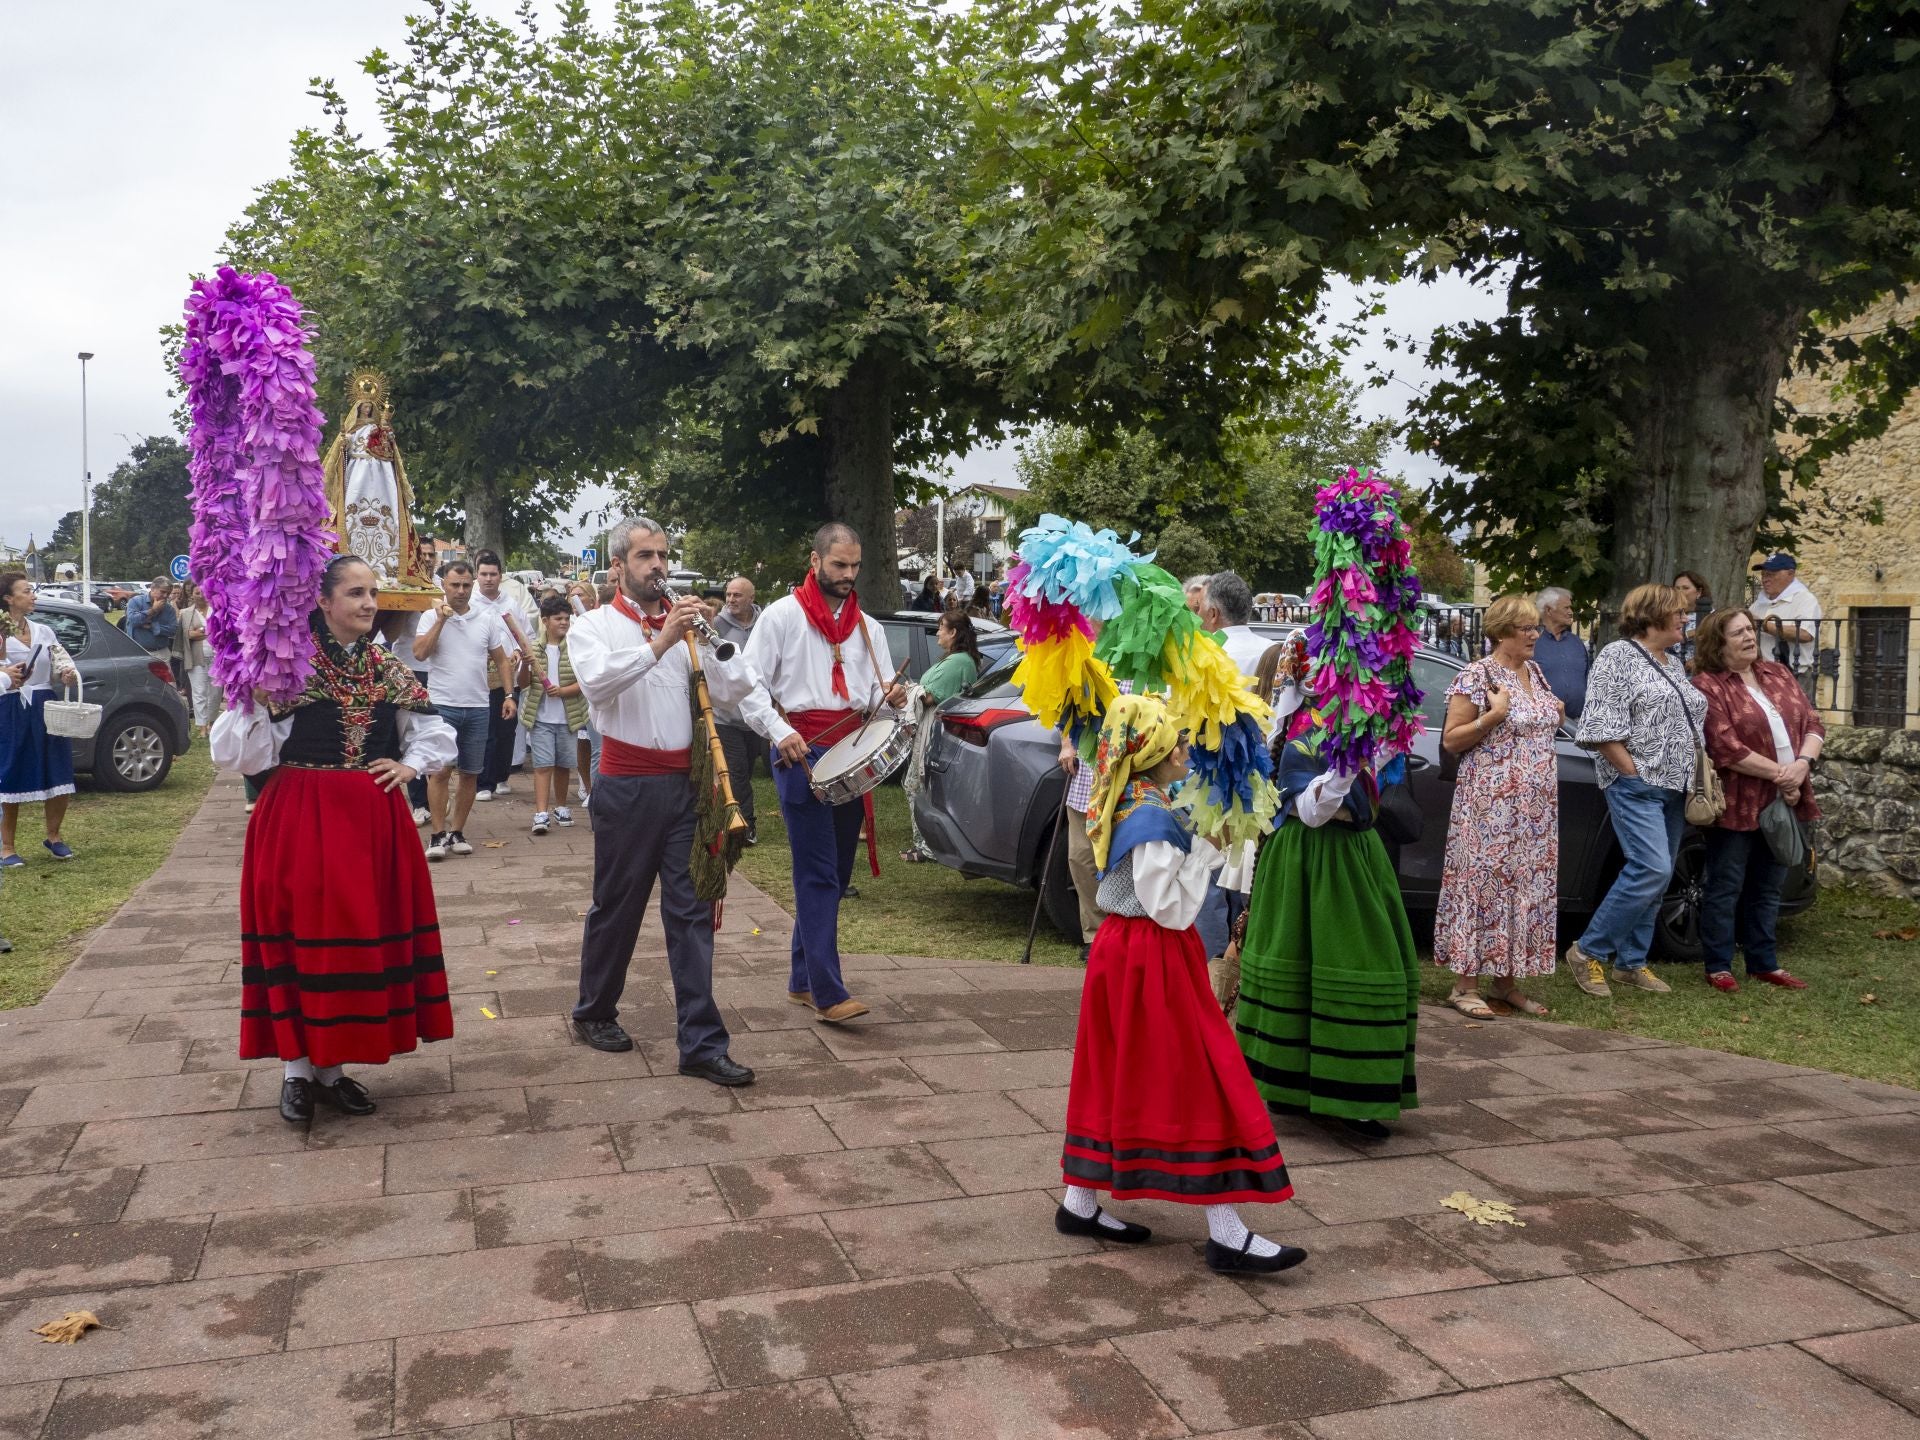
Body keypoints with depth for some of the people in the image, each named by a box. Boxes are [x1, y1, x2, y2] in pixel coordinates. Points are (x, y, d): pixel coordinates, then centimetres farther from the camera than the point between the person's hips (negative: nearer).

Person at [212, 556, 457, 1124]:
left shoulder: (390, 670, 8)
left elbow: (438, 734, 20)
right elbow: (244, 754, -11)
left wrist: (409, 765, 3)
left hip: (373, 820, 5)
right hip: (300, 819, -5)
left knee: (365, 933, 7)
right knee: (302, 932, 0)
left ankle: (331, 1066, 20)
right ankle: (297, 1067, 14)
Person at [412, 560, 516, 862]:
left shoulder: (487, 619, 8)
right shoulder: (431, 617, 1)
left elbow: (501, 660, 13)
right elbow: (419, 653, -13)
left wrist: (508, 695, 4)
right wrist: (441, 620, -15)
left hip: (477, 707, 3)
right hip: (442, 705, -3)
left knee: (470, 772, 7)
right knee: (441, 769, -7)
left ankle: (456, 832, 17)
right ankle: (437, 834, 0)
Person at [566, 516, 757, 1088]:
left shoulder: (684, 622, 9)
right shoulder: (594, 626, 1)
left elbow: (733, 688, 0)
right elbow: (597, 681, -21)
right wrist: (660, 642, -27)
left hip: (685, 780, 3)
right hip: (628, 783, -3)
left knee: (692, 912, 0)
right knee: (617, 905, 10)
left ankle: (702, 1044, 2)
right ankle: (595, 1013, 32)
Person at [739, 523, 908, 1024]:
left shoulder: (868, 627, 15)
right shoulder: (782, 615, -1)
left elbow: (877, 696, 13)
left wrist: (890, 698, -10)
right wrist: (780, 731, -18)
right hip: (802, 752, -6)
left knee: (837, 874, 10)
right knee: (819, 876, -10)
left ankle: (803, 978, 21)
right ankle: (828, 993, -10)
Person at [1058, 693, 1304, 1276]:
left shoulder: (1130, 806, 8)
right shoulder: (1152, 818, -22)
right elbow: (1171, 908, -21)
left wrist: (1204, 845, 8)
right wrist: (1209, 848, -18)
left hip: (1123, 948, 10)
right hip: (1151, 959, -10)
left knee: (1114, 1077, 16)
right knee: (1199, 1082, -4)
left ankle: (1079, 1202, 24)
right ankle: (1226, 1235, 2)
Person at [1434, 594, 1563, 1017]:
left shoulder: (1535, 672, 13)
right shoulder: (1477, 676, -10)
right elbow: (1450, 740, -10)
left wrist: (1556, 717, 8)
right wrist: (1494, 715, -21)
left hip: (1537, 807, 8)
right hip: (1490, 805, -8)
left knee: (1529, 885, 8)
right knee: (1484, 883, -6)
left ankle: (1506, 981, 17)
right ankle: (1465, 986, 0)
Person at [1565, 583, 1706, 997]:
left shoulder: (1673, 665, 18)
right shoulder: (1618, 656, -8)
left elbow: (1691, 724, 24)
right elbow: (1601, 727, -15)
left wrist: (1692, 774, 11)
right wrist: (1634, 773, -16)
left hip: (1674, 787, 9)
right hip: (1637, 786, -9)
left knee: (1655, 877, 8)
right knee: (1651, 869, -18)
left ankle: (1631, 962, 16)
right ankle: (1588, 951, -8)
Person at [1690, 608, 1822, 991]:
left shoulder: (1778, 674, 12)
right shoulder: (1707, 685, -10)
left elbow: (1813, 725, 8)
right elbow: (1726, 748, -17)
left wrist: (1803, 764, -10)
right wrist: (1780, 774, -17)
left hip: (1784, 802, 7)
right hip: (1737, 805, -6)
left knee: (1767, 888, 15)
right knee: (1726, 888, 2)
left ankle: (1764, 964, 25)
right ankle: (1718, 967, 10)